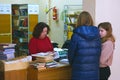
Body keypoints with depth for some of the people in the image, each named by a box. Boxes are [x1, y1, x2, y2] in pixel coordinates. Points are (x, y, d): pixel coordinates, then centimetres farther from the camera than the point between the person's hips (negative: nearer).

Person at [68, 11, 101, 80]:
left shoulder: (76, 35, -11)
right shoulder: (97, 34, -1)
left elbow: (71, 52, -3)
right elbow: (99, 52, 4)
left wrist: (72, 63, 16)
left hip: (80, 71, -3)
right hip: (94, 70, 3)